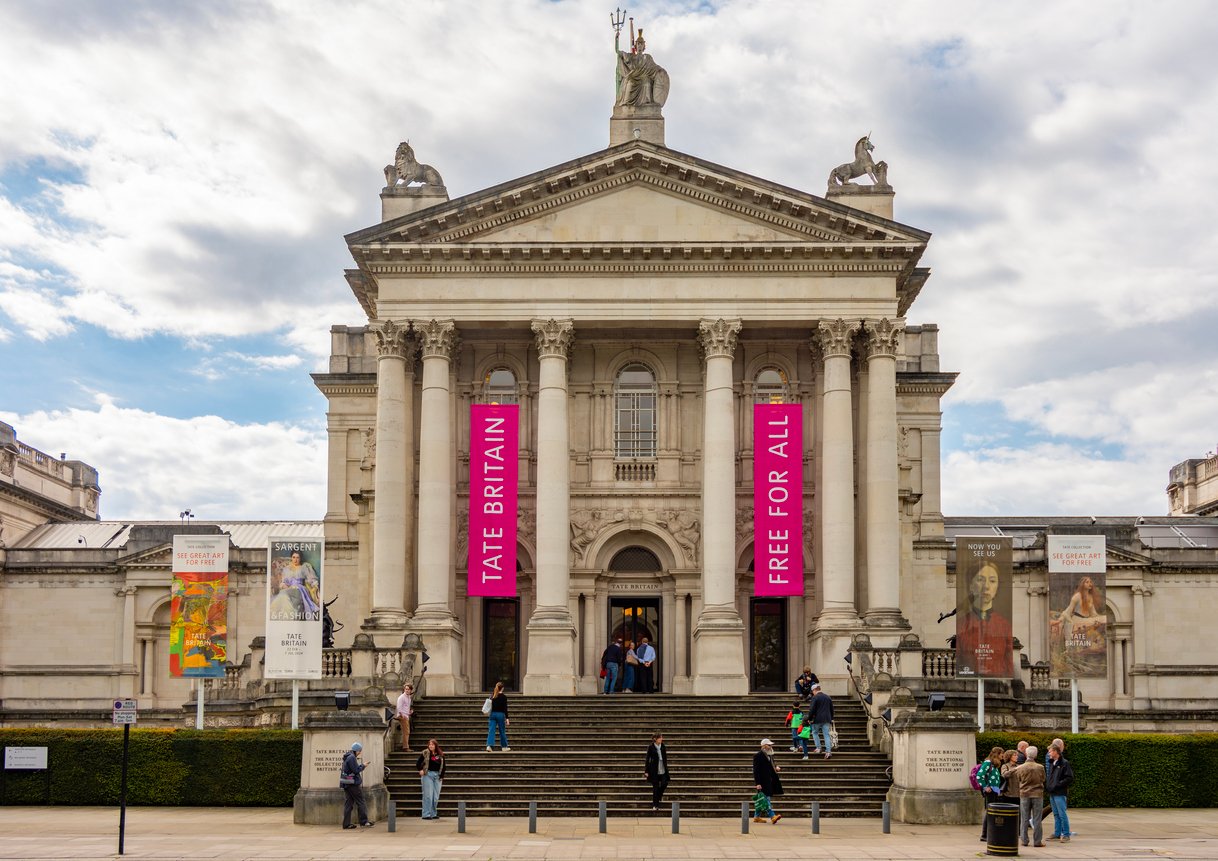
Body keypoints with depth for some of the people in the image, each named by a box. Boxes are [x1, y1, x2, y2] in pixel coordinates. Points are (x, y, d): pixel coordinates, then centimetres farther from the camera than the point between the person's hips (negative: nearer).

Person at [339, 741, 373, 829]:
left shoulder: (347, 757, 17)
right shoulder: (352, 757, -15)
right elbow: (356, 770, -17)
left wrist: (361, 766, 13)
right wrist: (363, 765, -3)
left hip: (346, 784, 10)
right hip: (353, 784, -9)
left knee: (348, 804, 7)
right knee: (361, 802, -2)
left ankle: (346, 823, 5)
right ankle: (364, 821, -1)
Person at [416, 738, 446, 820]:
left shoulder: (440, 755, 8)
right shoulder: (425, 753, -2)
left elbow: (443, 767, 13)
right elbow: (418, 764, -1)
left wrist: (441, 776, 7)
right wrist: (420, 770, -15)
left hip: (437, 776, 4)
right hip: (427, 775, -4)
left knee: (436, 797, 7)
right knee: (428, 795, -6)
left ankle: (433, 814, 17)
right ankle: (426, 814, -1)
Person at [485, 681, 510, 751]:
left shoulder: (492, 695, 4)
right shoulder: (503, 697, -8)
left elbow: (490, 705, 9)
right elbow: (505, 708, -11)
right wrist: (507, 718, -9)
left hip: (492, 714, 3)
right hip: (500, 714, -3)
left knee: (491, 730, -1)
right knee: (502, 731, 10)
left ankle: (489, 745, -17)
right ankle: (504, 746, 22)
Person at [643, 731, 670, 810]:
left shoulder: (663, 746, 5)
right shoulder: (651, 747, -7)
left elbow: (665, 758, 13)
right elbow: (647, 759, -6)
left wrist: (666, 767, 14)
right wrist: (646, 771, -8)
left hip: (663, 770, 4)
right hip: (654, 770, -4)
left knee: (664, 784, -4)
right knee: (655, 787, 0)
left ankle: (659, 795, 30)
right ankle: (655, 805, 7)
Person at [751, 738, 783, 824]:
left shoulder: (770, 755, 15)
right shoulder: (758, 756, -12)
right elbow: (756, 771, -16)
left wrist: (776, 768, 5)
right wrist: (758, 783, -20)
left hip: (769, 781, 9)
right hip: (762, 781, -9)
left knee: (761, 800, 12)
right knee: (766, 798, -13)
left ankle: (757, 817, 19)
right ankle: (772, 817, -21)